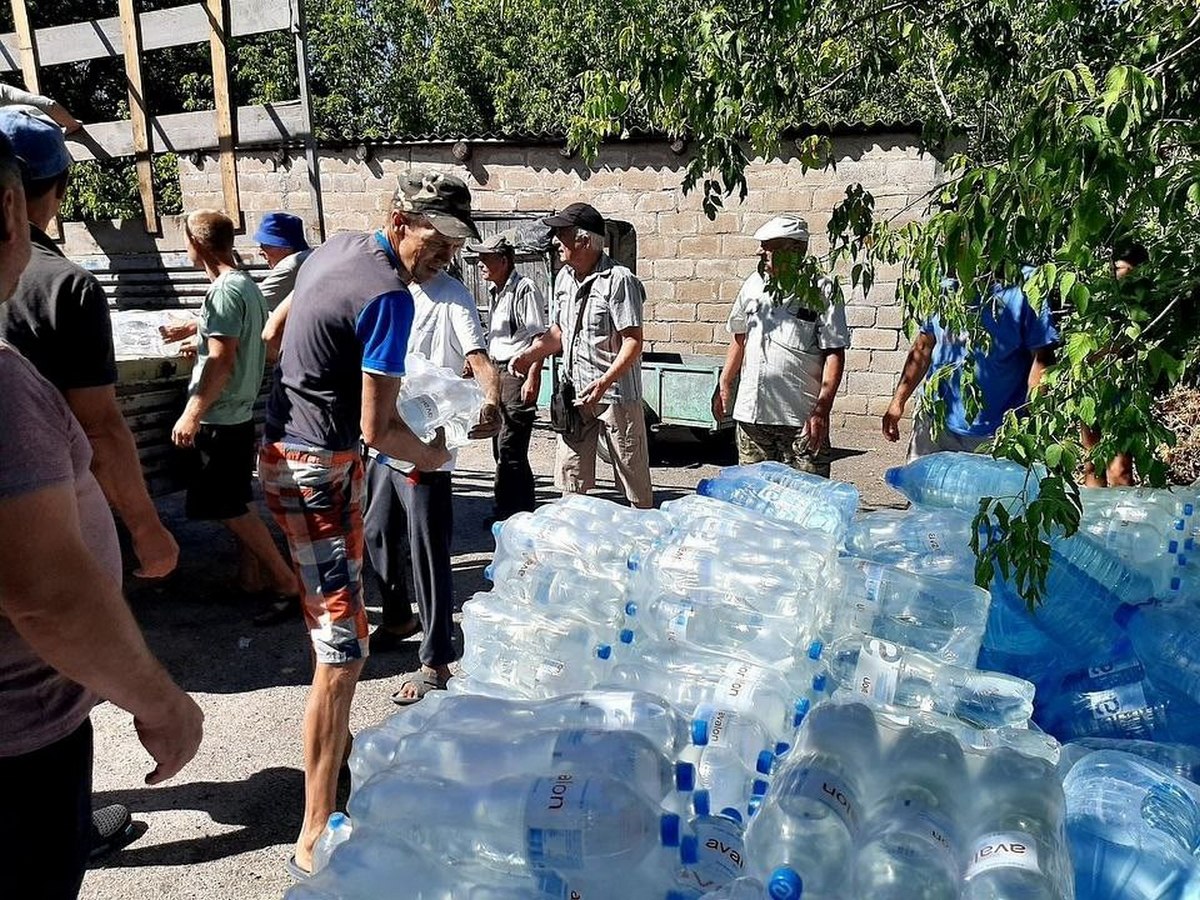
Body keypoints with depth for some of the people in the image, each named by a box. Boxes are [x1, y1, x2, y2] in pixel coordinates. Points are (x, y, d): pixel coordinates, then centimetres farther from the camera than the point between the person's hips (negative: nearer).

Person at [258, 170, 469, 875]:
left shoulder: (337, 247, 9)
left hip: (284, 450, 10)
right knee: (343, 647, -8)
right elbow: (378, 429, -22)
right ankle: (316, 838, -1)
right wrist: (433, 456, -3)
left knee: (332, 623, 22)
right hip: (320, 468, -10)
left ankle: (339, 743, 41)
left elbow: (274, 329, 24)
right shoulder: (389, 296, -20)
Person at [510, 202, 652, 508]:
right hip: (575, 392, 7)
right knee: (570, 474, 12)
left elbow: (633, 342, -17)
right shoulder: (564, 278, 11)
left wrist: (604, 382, -27)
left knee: (634, 477, 3)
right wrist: (528, 355, 4)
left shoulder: (619, 280, -14)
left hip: (616, 392, -7)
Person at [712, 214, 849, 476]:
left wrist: (822, 410, -16)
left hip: (801, 418, -5)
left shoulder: (822, 290, -7)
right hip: (750, 412, 5)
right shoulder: (753, 285, 9)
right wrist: (724, 385, 19)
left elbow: (834, 354, -9)